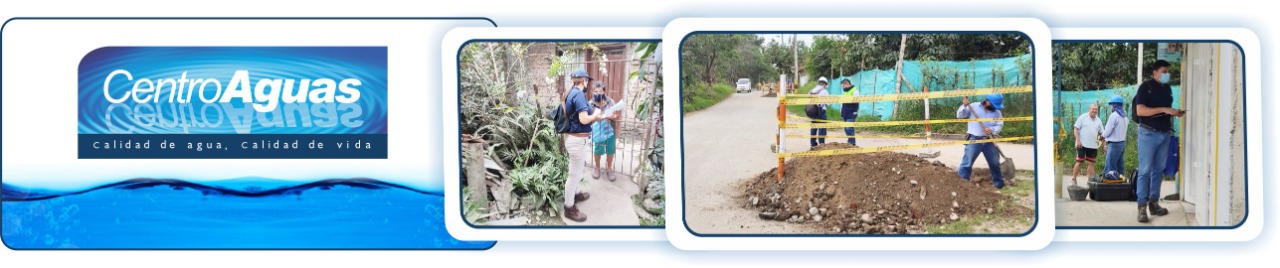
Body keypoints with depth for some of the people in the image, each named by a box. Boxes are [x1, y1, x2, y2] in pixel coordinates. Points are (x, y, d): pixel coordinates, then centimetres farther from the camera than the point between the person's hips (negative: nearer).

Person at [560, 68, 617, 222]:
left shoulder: (572, 93, 9)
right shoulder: (579, 95, -21)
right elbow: (584, 119, -28)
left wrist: (602, 117, 21)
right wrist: (596, 114, -9)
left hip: (574, 138, 10)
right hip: (577, 140, -10)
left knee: (576, 170, 28)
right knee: (574, 173, -1)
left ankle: (575, 194, 47)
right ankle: (569, 208, 7)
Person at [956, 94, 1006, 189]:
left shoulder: (996, 112, 4)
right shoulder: (974, 107, -4)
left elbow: (1000, 125, 0)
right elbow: (960, 115, -3)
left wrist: (992, 130, -20)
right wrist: (964, 106, -20)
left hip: (988, 141, 4)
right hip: (974, 140, -4)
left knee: (995, 163, 14)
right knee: (967, 163, -7)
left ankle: (999, 183, 30)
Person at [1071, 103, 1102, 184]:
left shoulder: (1098, 121, 11)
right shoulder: (1083, 117, -3)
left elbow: (1101, 133, 17)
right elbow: (1076, 129, -5)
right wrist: (1078, 140, -15)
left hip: (1093, 146, 5)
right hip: (1082, 144, -5)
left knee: (1091, 163, 5)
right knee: (1079, 162, -4)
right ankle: (1073, 179, 3)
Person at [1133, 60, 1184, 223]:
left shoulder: (1167, 88, 14)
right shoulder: (1145, 87, -7)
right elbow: (1140, 111, -17)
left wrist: (1175, 113, 3)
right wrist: (1163, 110, -21)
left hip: (1165, 134, 7)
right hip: (1148, 134, -7)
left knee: (1159, 170, 8)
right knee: (1145, 170, -6)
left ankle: (1154, 203, 13)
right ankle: (1142, 207, -6)